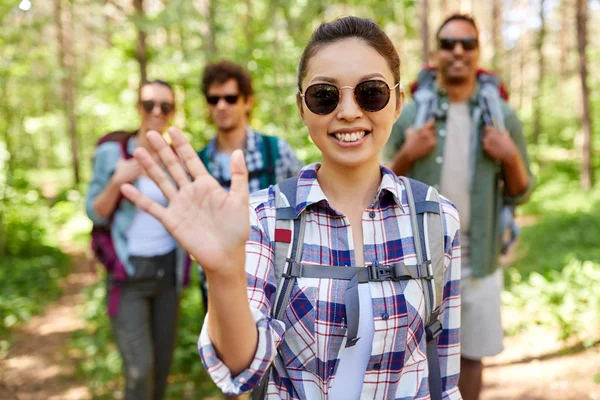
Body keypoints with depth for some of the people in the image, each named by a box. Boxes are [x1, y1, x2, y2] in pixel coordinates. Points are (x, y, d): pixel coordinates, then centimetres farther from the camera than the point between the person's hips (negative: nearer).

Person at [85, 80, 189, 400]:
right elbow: (95, 215, -8)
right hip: (128, 274, -4)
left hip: (166, 270, 4)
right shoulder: (111, 152, -10)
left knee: (162, 363, 11)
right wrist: (117, 182, -26)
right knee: (140, 370, -10)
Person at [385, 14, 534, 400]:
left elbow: (520, 194, 5)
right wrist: (406, 156, -14)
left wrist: (512, 159, -13)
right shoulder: (409, 114, -1)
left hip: (479, 262, 1)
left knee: (471, 355, 13)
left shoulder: (503, 116, 2)